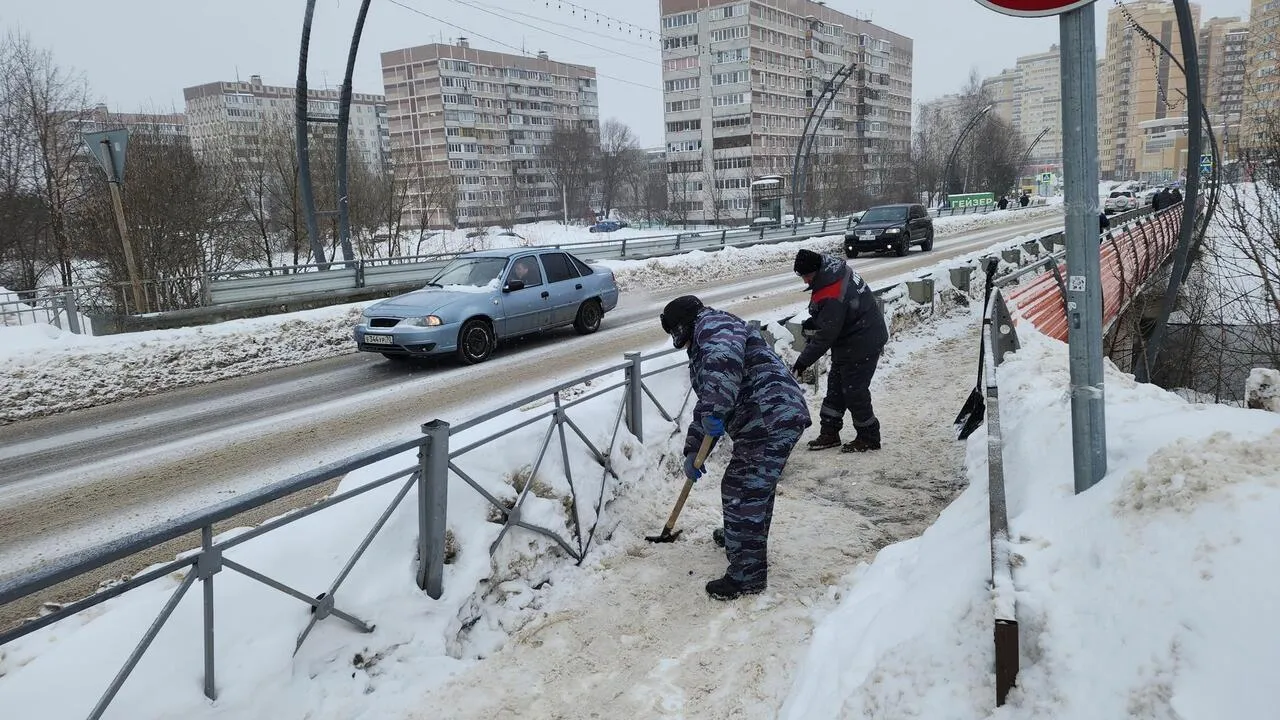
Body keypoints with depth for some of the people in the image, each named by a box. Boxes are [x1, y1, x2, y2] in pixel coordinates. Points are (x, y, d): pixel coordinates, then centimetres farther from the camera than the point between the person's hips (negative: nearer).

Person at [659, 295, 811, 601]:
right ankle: (739, 537, 48)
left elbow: (726, 357, -28)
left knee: (743, 494, -6)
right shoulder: (701, 349, 30)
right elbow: (706, 405, 32)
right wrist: (693, 450, 26)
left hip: (771, 420, -11)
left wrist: (714, 411, -32)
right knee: (754, 489, 27)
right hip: (776, 419, 11)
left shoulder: (713, 324, -3)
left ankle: (748, 575, 2)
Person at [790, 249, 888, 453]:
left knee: (854, 391, 0)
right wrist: (814, 321, 3)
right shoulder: (835, 270, -3)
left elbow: (826, 335, -27)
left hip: (862, 343, -10)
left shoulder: (831, 295, -32)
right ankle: (829, 432, 25)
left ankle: (869, 438, 17)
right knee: (836, 386, 15)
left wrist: (804, 361, -20)